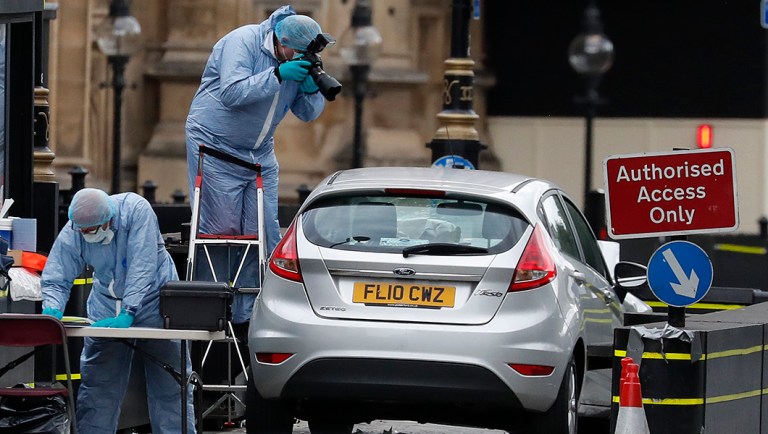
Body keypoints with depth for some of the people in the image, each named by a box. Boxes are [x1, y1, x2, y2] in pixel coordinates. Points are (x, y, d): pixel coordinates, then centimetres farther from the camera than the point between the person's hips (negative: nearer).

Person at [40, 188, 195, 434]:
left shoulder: (136, 210, -27)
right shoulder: (72, 234, -17)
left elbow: (142, 267, -31)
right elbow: (56, 280, -11)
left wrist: (127, 314, -36)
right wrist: (52, 310, -32)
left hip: (152, 300, -3)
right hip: (107, 306, 3)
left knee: (168, 383, -2)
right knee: (96, 384, -1)